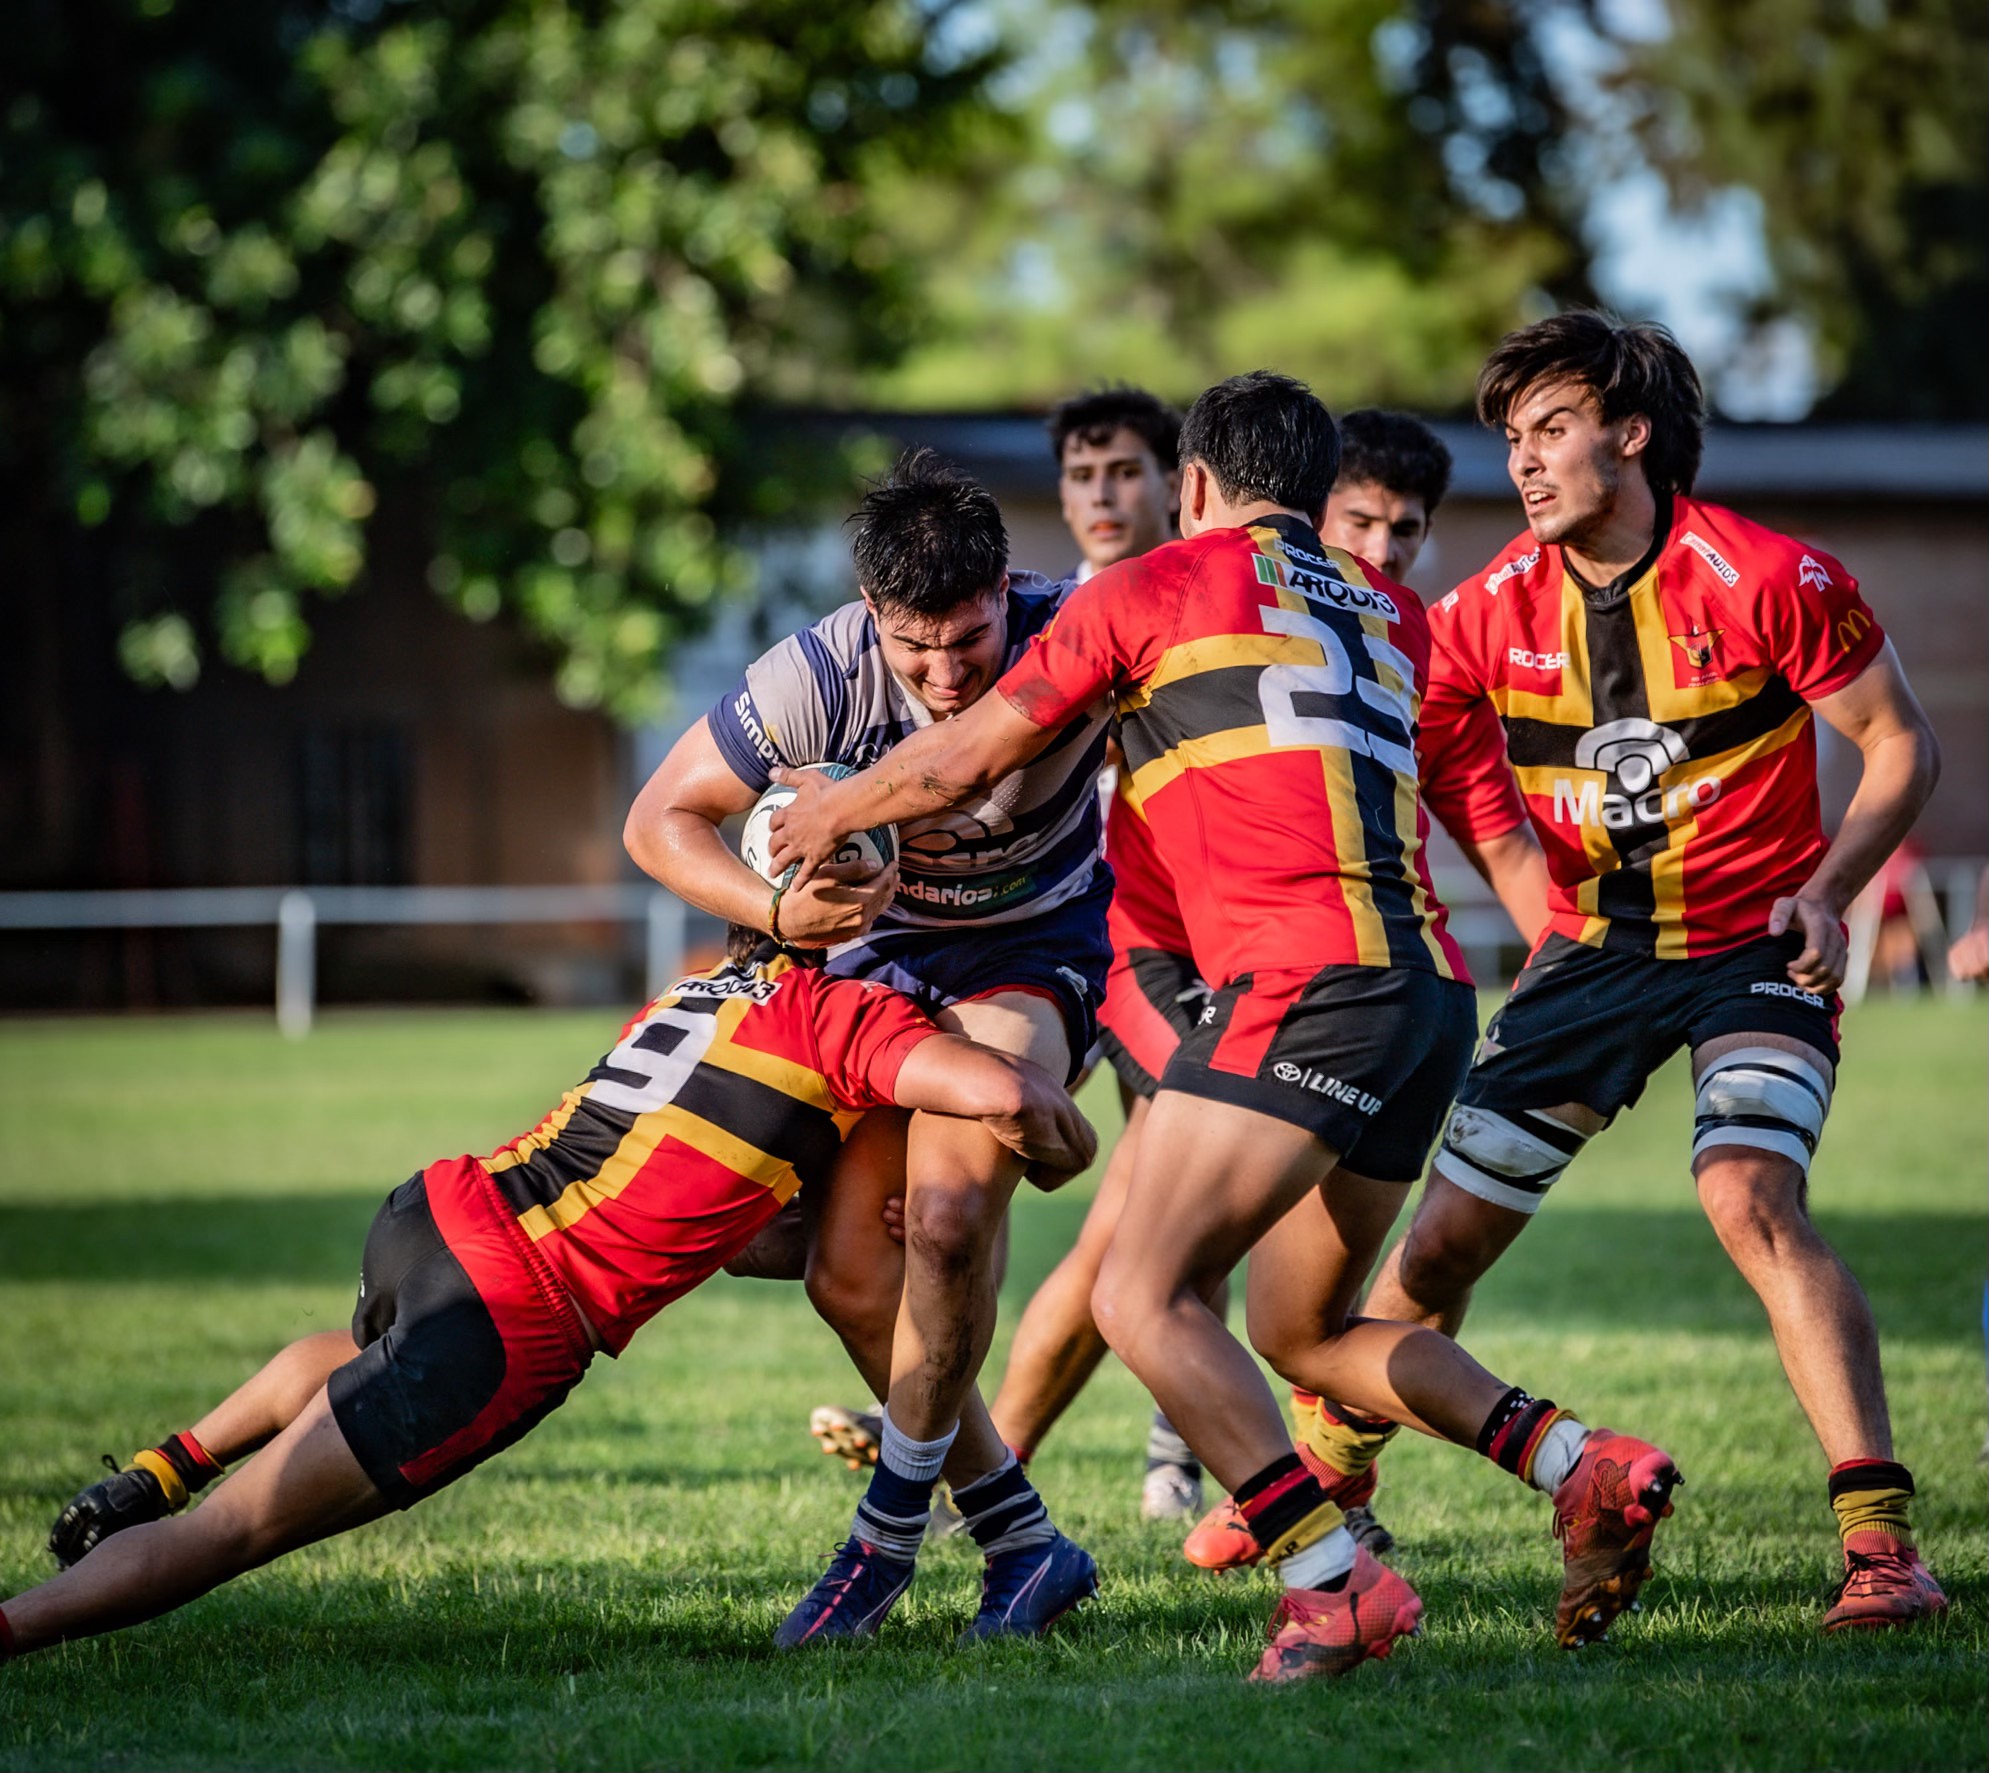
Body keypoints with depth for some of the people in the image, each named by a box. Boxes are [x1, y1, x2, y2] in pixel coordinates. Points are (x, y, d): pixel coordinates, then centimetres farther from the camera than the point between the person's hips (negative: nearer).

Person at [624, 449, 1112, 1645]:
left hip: (1035, 948, -3)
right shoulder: (819, 678, -26)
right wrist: (776, 909, -31)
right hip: (883, 952, 3)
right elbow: (661, 818, -16)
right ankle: (1022, 1542, 7)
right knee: (848, 1272, -6)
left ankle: (891, 1531, -5)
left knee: (949, 1210, -24)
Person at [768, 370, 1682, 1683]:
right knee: (1307, 1331, 19)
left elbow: (961, 762, 14)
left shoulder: (1156, 586, 8)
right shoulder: (1391, 618, 25)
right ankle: (1588, 1467, 4)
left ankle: (1338, 1586, -21)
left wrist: (828, 815, 32)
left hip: (1306, 974, -8)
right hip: (1431, 979, 8)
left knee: (1144, 1296, -8)